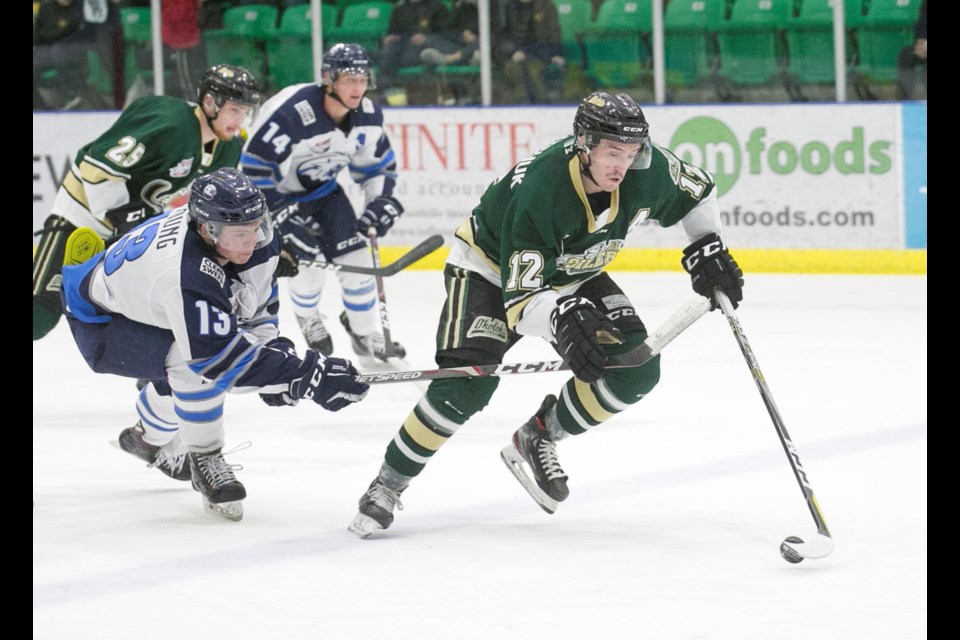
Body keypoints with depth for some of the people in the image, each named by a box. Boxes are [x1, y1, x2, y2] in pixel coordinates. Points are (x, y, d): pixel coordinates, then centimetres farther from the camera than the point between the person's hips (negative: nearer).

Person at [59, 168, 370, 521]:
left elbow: (255, 302, 1)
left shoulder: (253, 237, -17)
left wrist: (276, 356, -12)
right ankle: (205, 462, -10)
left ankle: (147, 438, 50)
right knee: (195, 365, -30)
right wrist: (304, 377, -41)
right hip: (97, 322, -9)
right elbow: (222, 357, -40)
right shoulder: (186, 275, -42)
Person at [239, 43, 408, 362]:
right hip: (280, 191, -6)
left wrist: (382, 201, -12)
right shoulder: (290, 111, -36)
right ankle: (306, 317, 20)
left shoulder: (368, 117, -13)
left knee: (355, 256, -3)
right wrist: (282, 218, -30)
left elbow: (378, 164, 5)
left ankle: (365, 332, 15)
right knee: (311, 262, -13)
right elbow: (253, 167, -30)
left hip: (323, 189, 6)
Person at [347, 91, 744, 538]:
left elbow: (698, 191, 1)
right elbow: (522, 297, -36)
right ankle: (387, 485, -7)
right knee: (464, 387, -23)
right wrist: (562, 317, -55)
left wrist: (707, 250, -11)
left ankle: (537, 439, 5)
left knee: (636, 368, -13)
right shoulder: (538, 191, -39)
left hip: (571, 276, 6)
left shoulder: (647, 171, -24)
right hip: (492, 269, -6)